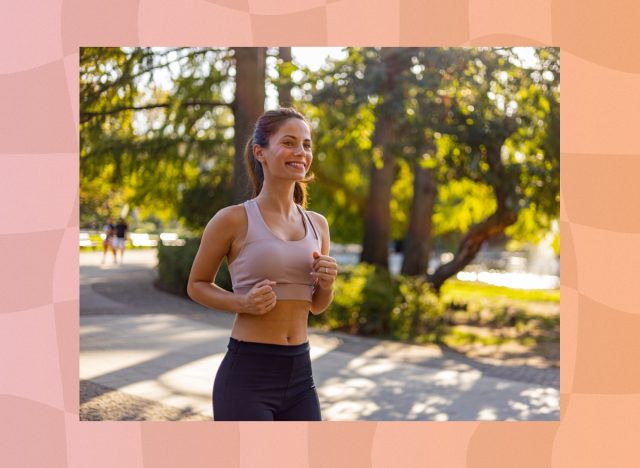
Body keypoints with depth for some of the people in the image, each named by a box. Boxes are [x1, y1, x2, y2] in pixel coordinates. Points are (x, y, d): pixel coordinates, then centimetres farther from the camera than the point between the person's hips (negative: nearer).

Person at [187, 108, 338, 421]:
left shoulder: (317, 224, 9)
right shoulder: (234, 219, -7)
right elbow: (197, 285, 5)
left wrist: (326, 283, -4)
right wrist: (243, 303, -13)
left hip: (299, 377, 6)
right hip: (247, 375, -6)